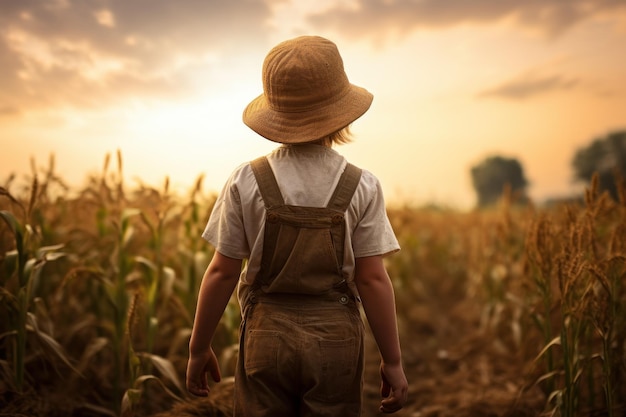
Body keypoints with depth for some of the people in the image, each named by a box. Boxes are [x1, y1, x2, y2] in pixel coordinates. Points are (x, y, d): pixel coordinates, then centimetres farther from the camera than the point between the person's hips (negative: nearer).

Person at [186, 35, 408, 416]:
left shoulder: (246, 182, -7)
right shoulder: (362, 188, -7)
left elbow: (222, 273, -4)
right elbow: (373, 278, -8)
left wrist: (199, 348, 7)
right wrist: (393, 361, 2)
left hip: (266, 335, 0)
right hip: (335, 340, 0)